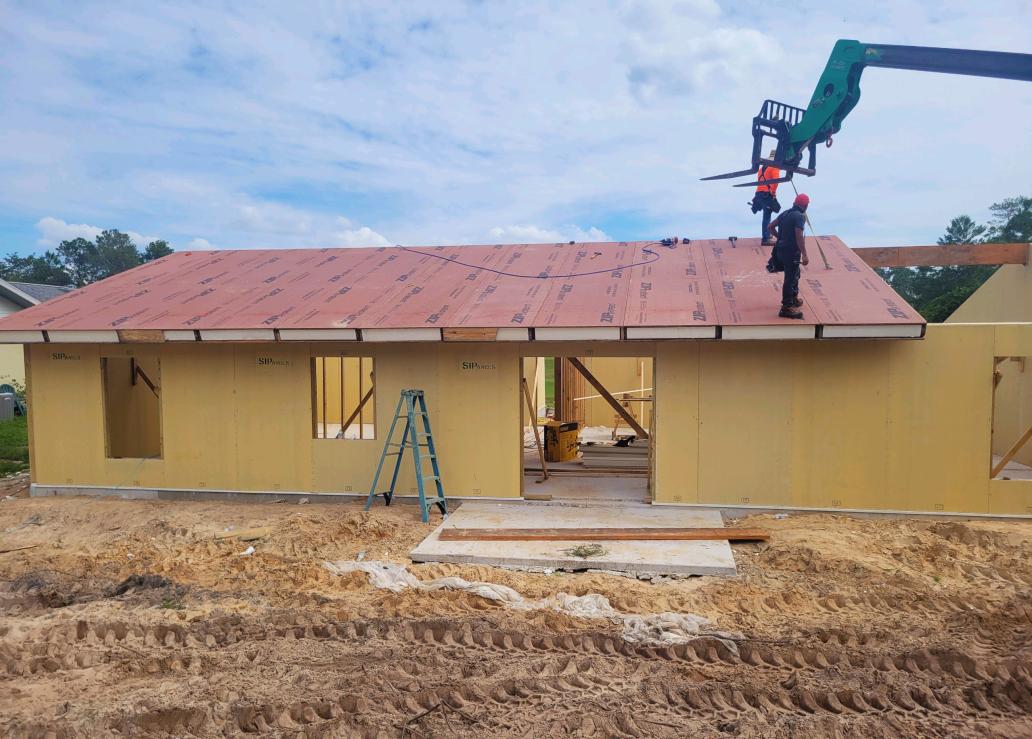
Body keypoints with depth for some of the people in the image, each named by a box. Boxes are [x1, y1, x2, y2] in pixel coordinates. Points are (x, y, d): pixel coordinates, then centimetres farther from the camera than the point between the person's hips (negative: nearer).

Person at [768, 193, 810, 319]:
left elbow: (770, 227, 14)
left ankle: (793, 298, 40)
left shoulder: (785, 213, 10)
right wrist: (804, 255, -24)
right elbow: (799, 236, -24)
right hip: (792, 251, -9)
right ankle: (787, 307, -2)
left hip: (781, 249, 9)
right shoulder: (800, 216, -16)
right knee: (790, 278, -4)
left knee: (794, 274, 25)